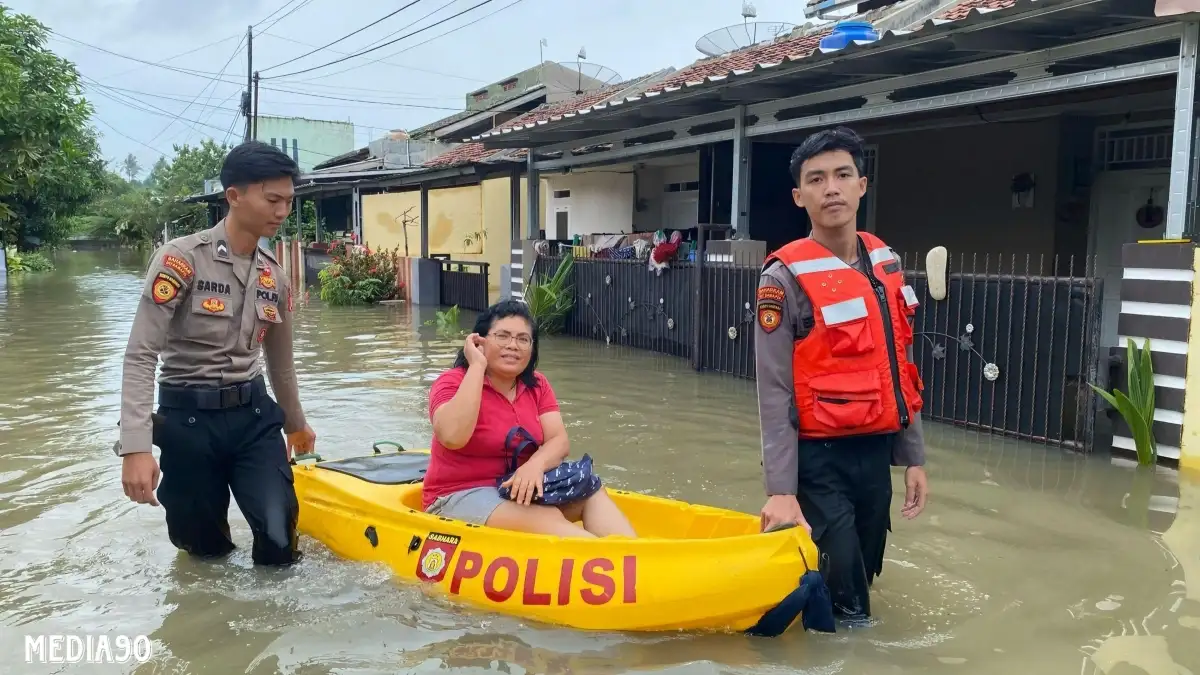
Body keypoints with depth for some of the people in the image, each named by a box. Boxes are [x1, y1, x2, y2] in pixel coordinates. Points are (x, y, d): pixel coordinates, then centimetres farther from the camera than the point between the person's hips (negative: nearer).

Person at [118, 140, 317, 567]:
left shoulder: (274, 276, 5)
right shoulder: (181, 259, -12)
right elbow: (140, 355, -15)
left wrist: (295, 423, 30)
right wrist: (135, 447, -23)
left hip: (254, 415, 4)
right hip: (189, 420, -4)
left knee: (280, 539, -10)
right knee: (206, 549, 5)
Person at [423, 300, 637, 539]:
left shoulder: (537, 385, 8)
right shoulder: (454, 382, -9)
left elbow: (560, 441, -5)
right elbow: (453, 436, -31)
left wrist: (536, 464, -28)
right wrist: (477, 366, -24)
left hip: (520, 489, 6)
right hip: (461, 498, -6)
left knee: (592, 492, -17)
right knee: (547, 520, -30)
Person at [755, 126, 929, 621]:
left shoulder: (885, 263, 7)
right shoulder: (786, 277, -13)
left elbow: (900, 371, 13)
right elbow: (774, 391, -14)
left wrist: (912, 455, 12)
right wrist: (781, 489, -18)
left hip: (876, 453, 6)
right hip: (821, 459, -6)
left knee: (863, 577, 18)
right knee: (843, 603, 0)